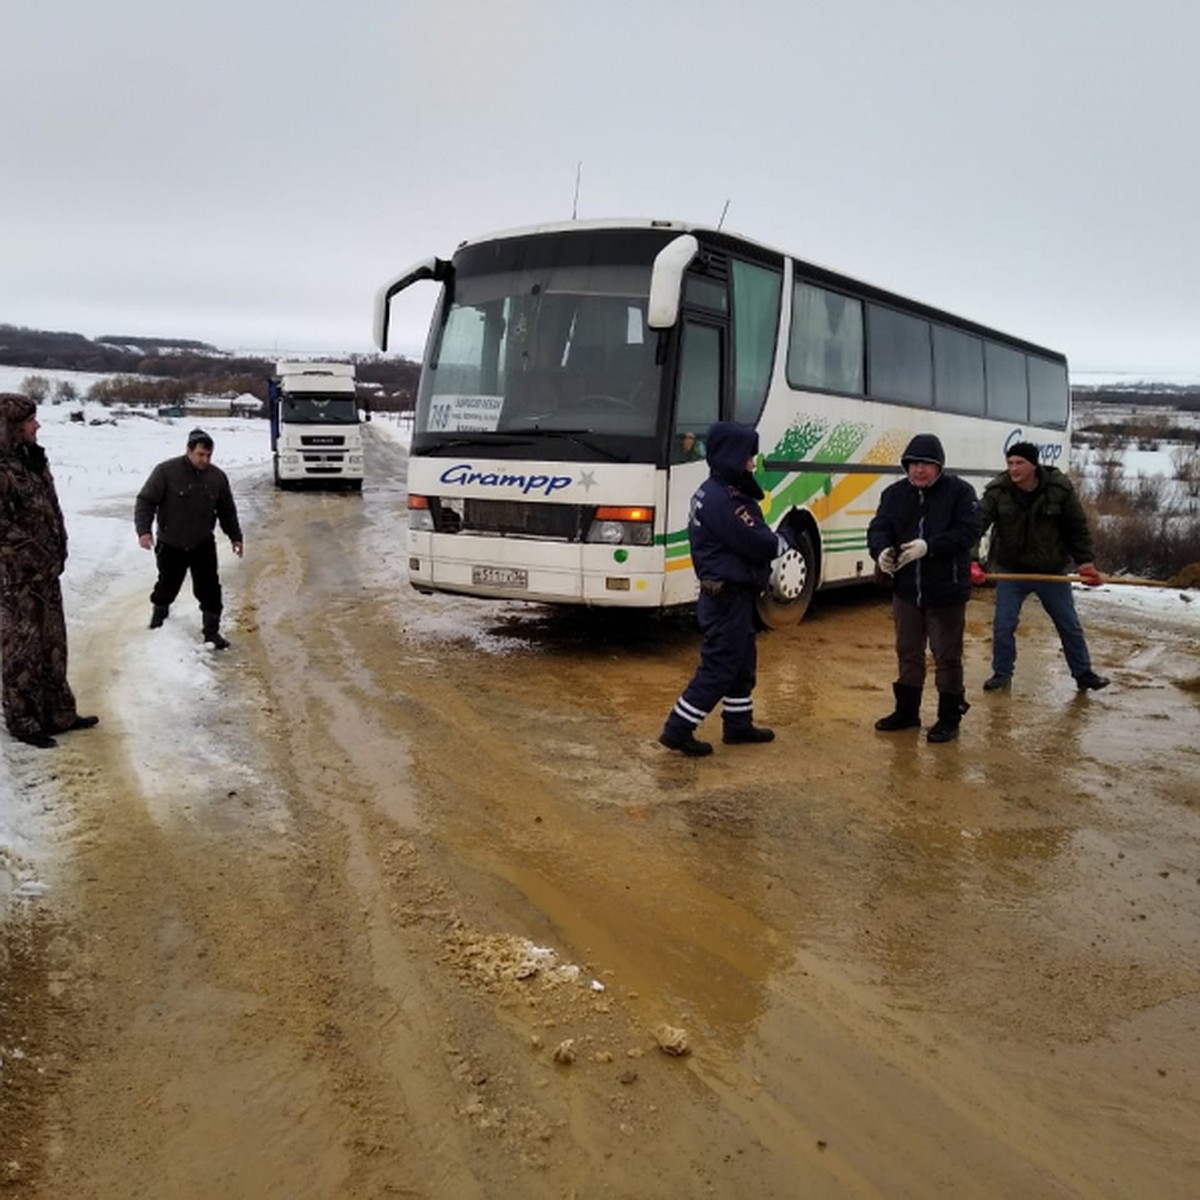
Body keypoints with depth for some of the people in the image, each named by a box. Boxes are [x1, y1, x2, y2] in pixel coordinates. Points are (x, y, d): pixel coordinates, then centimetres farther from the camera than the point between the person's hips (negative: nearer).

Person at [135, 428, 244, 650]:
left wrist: (235, 536, 13)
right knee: (168, 584, 15)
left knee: (209, 588, -4)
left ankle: (212, 631, 6)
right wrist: (144, 530, -24)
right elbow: (145, 501, -14)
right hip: (170, 545, -2)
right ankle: (159, 612, 46)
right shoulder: (166, 471, -15)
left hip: (203, 545, 2)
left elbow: (227, 510, 10)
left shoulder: (217, 476, -2)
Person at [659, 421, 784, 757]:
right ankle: (677, 730, 1)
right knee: (718, 667, -4)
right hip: (727, 597, -11)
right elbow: (755, 543, -22)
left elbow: (750, 535, 13)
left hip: (732, 594, 11)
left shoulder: (715, 492, 12)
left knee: (743, 660, 19)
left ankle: (738, 724, 31)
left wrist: (770, 541, -4)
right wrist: (781, 543, -4)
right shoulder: (722, 499, -22)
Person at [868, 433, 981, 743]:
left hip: (946, 592, -4)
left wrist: (929, 546, -29)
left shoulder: (960, 492, -7)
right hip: (906, 590, 4)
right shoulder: (895, 493, 5)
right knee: (908, 653, 16)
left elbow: (968, 532, -17)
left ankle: (949, 718, 17)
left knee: (947, 657, 4)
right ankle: (906, 711, 30)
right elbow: (878, 528, -1)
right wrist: (882, 550, -24)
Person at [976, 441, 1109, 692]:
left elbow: (1078, 528, -1)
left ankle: (1083, 674, 27)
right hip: (1010, 570, 0)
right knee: (1003, 625, -1)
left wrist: (1085, 563, -4)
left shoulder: (1060, 488, -12)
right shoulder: (997, 491, -12)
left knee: (1070, 625, 11)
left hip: (1052, 570, 0)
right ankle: (1002, 673, 18)